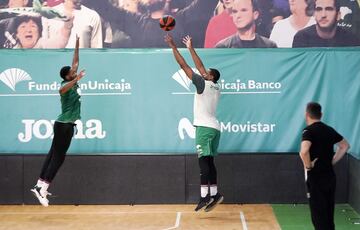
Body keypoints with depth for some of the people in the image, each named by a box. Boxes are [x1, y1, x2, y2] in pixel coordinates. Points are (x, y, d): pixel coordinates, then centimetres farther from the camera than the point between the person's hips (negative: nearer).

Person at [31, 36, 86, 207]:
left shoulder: (72, 83, 10)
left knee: (53, 154, 10)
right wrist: (76, 80, -50)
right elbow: (62, 90, -42)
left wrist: (77, 45, 19)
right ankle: (42, 189, -8)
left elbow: (75, 63, 21)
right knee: (58, 157, -8)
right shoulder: (66, 84, -15)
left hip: (65, 125, 9)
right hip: (64, 125, -9)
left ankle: (40, 185, 13)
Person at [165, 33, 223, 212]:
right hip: (213, 127, 8)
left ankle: (205, 196, -17)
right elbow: (200, 66, 24)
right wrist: (190, 48, 29)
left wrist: (173, 47, 0)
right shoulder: (216, 87, 14)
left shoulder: (204, 84, -6)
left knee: (203, 161, -12)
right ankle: (214, 194, 10)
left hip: (205, 127, -8)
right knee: (209, 162, 10)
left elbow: (183, 65, -5)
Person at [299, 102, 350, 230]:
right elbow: (345, 145, 22)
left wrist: (308, 166, -16)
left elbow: (304, 151, -32)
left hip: (316, 179, -7)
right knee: (328, 214, 16)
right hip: (330, 177, 7)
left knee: (318, 216, -2)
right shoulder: (329, 130, 8)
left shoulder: (309, 131, -14)